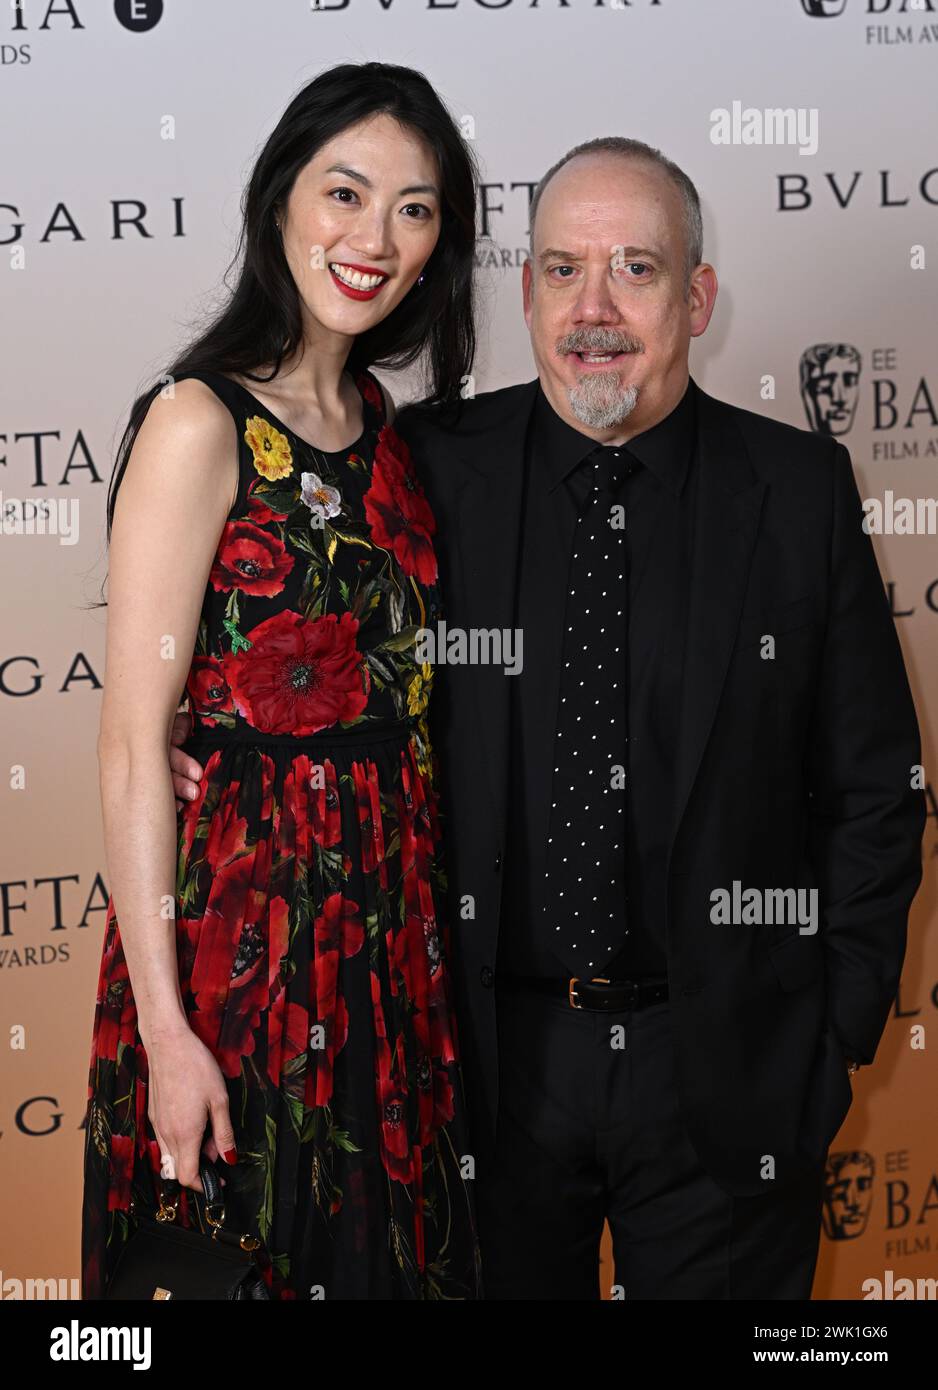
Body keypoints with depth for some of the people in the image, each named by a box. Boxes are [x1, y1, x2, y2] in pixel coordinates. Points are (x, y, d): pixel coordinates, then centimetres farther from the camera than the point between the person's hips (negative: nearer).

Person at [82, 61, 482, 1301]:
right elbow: (133, 741, -17)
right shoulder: (201, 422, -13)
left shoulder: (381, 424, 9)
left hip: (394, 920, 7)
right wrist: (164, 1028, -19)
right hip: (245, 919, -7)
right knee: (245, 1254, 9)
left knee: (390, 1247, 19)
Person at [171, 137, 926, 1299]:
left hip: (728, 1071, 0)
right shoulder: (433, 469, -2)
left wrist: (839, 1027, -2)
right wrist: (187, 715, -6)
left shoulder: (801, 488, -3)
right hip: (494, 1058, 1)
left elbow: (873, 787, 2)